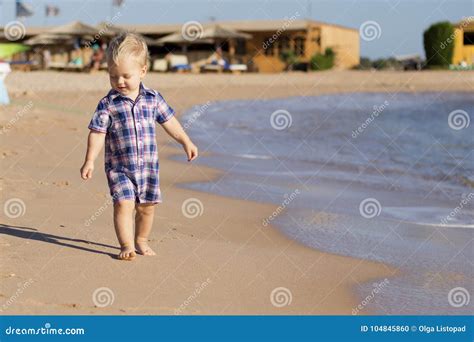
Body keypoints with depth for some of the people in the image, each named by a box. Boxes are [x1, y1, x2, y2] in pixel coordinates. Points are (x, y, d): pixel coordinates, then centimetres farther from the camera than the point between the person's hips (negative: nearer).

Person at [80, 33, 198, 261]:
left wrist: (186, 142, 15)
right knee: (124, 204, -15)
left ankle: (141, 241, 30)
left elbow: (169, 121, 12)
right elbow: (97, 133, -9)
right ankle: (127, 245, -9)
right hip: (119, 167, -3)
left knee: (147, 207, 12)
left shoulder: (153, 99, 0)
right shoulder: (107, 104, -9)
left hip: (148, 165, 3)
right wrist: (90, 161, -15)